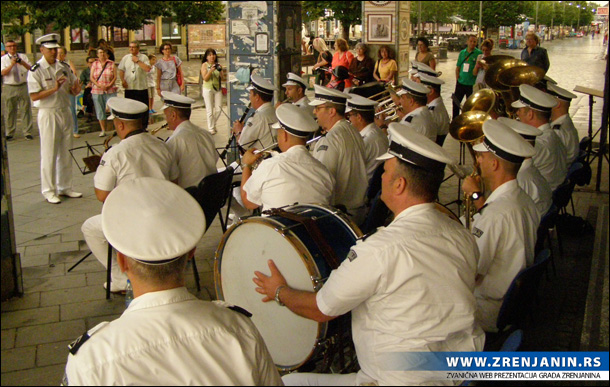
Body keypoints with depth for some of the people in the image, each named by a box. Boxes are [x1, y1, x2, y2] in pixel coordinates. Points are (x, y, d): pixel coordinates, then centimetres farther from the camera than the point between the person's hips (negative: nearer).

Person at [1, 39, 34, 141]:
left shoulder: (23, 57, 11)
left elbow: (30, 68, 1)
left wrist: (22, 63, -17)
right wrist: (12, 64, -19)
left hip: (23, 87, 1)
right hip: (9, 88, -1)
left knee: (26, 110, 0)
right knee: (10, 111, 4)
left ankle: (28, 133, 5)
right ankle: (9, 133, 14)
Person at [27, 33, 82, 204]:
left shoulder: (64, 67, 8)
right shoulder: (36, 70, -9)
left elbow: (73, 90, 13)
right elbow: (34, 96, -15)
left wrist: (76, 89, -10)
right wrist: (54, 89, -25)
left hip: (65, 112, 6)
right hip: (48, 114, -6)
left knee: (65, 153, 12)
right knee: (49, 154, 0)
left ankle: (65, 187, 24)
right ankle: (49, 191, 10)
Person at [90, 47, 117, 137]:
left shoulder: (111, 64, 5)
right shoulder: (94, 64, 9)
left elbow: (115, 77, 0)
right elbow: (92, 78, 4)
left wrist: (109, 86, -14)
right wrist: (99, 85, -13)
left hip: (110, 90, -2)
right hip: (97, 91, 2)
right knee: (100, 111, 4)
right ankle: (103, 130, 11)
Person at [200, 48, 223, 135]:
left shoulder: (217, 65, 7)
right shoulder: (204, 65, -3)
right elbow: (205, 78, -11)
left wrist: (220, 70, -11)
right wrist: (211, 70, -22)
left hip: (218, 88, 4)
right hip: (208, 89, -4)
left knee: (219, 108, 3)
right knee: (210, 110, -1)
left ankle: (213, 124, 27)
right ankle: (211, 128, 10)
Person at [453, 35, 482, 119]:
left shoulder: (479, 53, -6)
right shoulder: (462, 52, 9)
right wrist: (457, 79, 4)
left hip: (471, 84, -4)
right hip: (460, 83, 4)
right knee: (456, 102, 11)